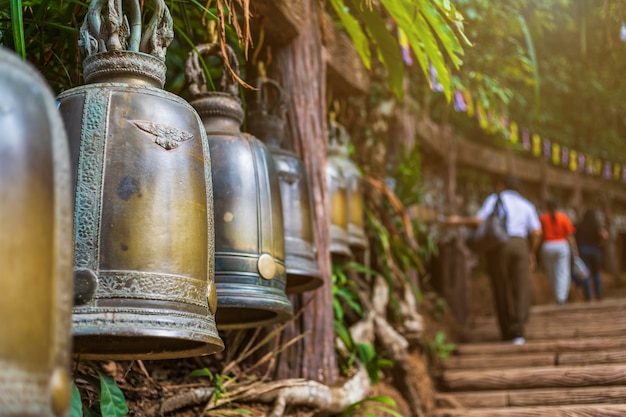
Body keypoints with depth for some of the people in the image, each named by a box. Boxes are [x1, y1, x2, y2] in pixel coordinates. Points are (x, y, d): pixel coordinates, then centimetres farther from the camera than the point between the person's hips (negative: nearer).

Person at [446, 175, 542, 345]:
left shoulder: (494, 200, 9)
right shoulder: (526, 205, 17)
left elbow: (479, 221, -4)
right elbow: (536, 232, 7)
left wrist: (460, 220, 11)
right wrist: (532, 253, 19)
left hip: (498, 245, -2)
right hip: (520, 245, 2)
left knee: (501, 290, 6)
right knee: (521, 289, -3)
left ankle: (507, 332, 11)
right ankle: (517, 331, -18)